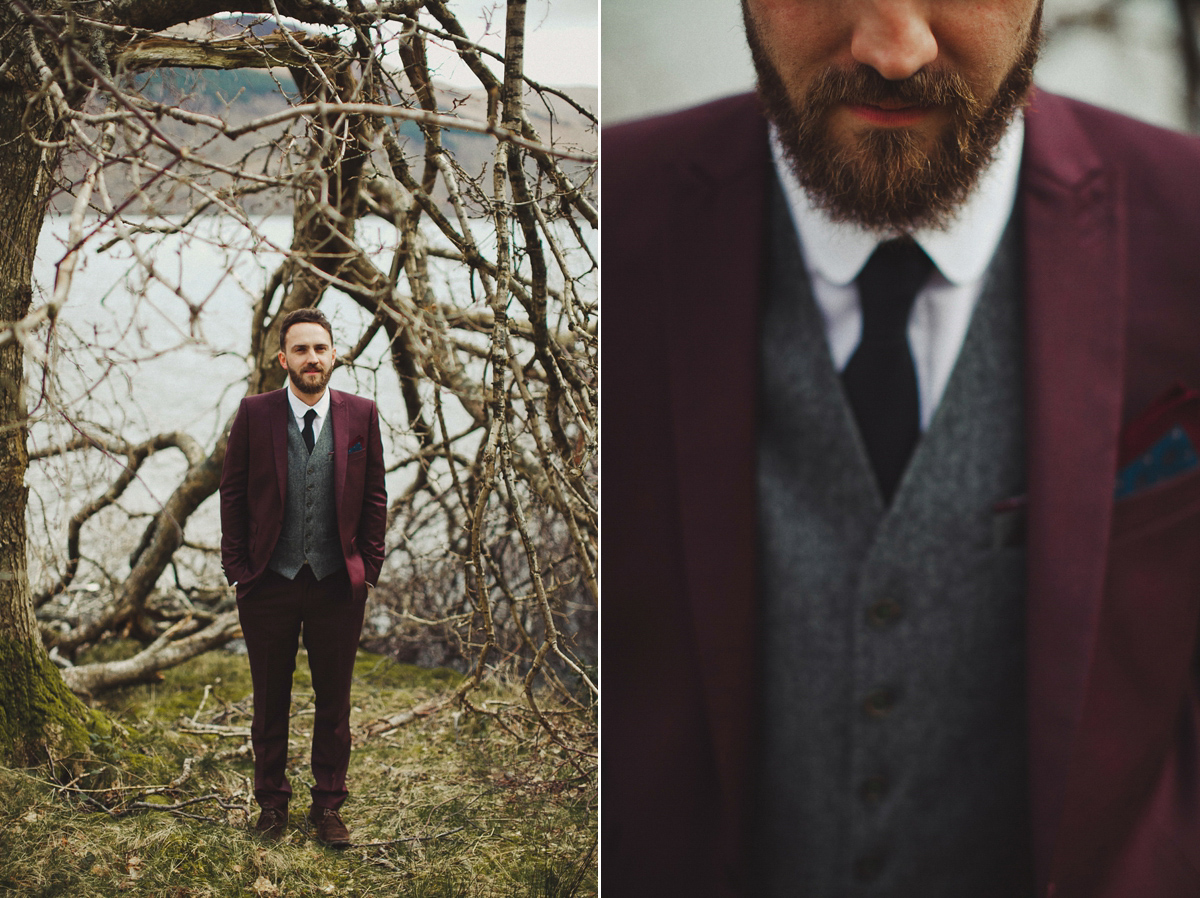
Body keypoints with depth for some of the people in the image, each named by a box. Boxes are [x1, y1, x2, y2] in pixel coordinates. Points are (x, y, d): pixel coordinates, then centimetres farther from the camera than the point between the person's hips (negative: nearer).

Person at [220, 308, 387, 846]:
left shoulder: (360, 415, 1)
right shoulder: (254, 414, -2)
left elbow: (374, 497, 6)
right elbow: (232, 494, 2)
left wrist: (369, 567, 1)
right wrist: (237, 566, -2)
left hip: (338, 583, 1)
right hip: (269, 582, -1)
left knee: (334, 702, 9)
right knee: (270, 703, 11)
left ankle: (328, 806, 22)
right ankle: (271, 802, 27)